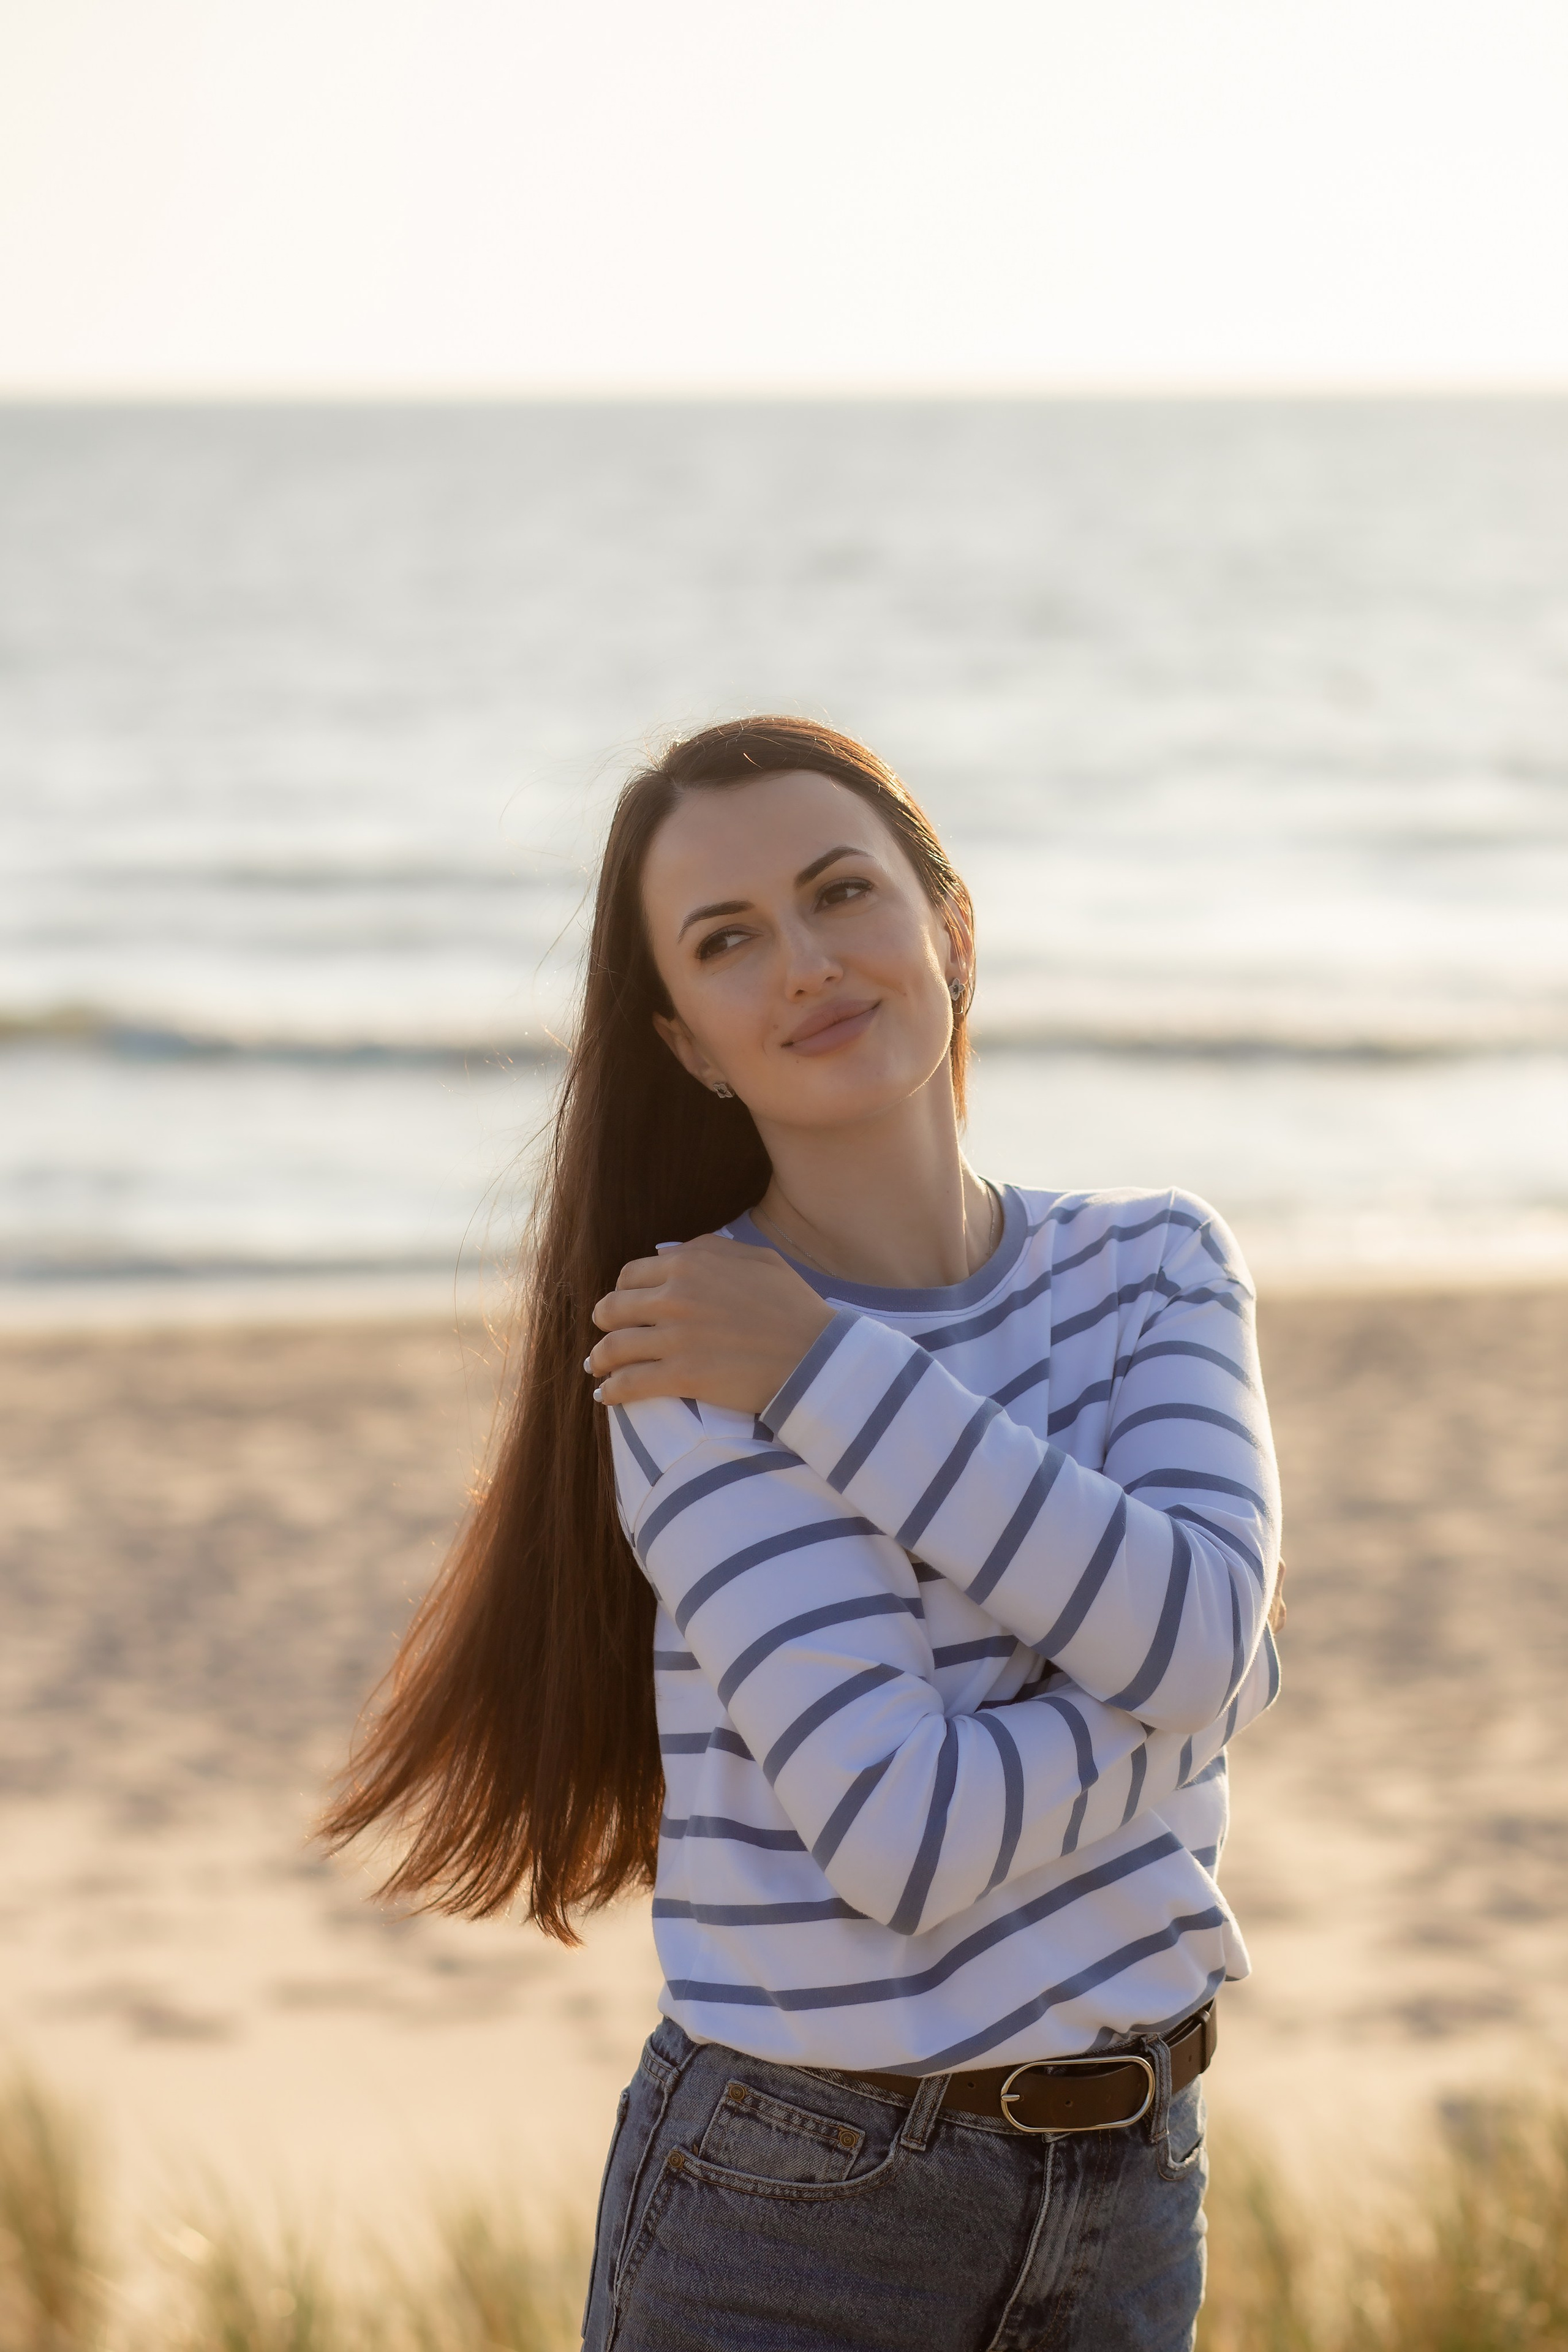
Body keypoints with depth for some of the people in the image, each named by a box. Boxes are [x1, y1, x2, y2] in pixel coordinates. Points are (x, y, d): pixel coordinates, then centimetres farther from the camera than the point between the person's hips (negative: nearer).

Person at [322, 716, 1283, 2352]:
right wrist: (1193, 1690, -7)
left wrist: (825, 1370, -17)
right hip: (790, 2217, -4)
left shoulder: (1158, 1270, 2)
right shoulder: (693, 1373, -13)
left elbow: (1204, 1635, -16)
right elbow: (907, 1837, -21)